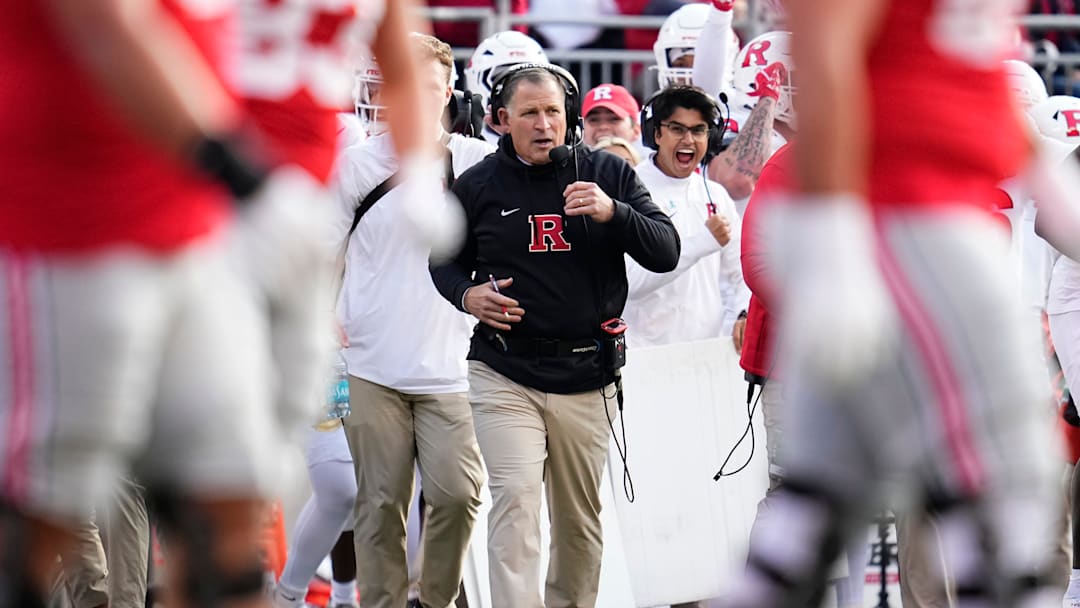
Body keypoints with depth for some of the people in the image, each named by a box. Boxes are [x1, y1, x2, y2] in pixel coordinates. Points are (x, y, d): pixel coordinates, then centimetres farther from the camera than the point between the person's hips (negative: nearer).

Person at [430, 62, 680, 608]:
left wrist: (613, 213, -20)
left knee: (580, 516, 9)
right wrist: (466, 294, -5)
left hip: (586, 378, 2)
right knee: (515, 500, -16)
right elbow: (445, 259, 18)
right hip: (503, 375, -1)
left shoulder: (609, 174, 3)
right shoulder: (477, 186, 3)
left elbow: (666, 253, -2)